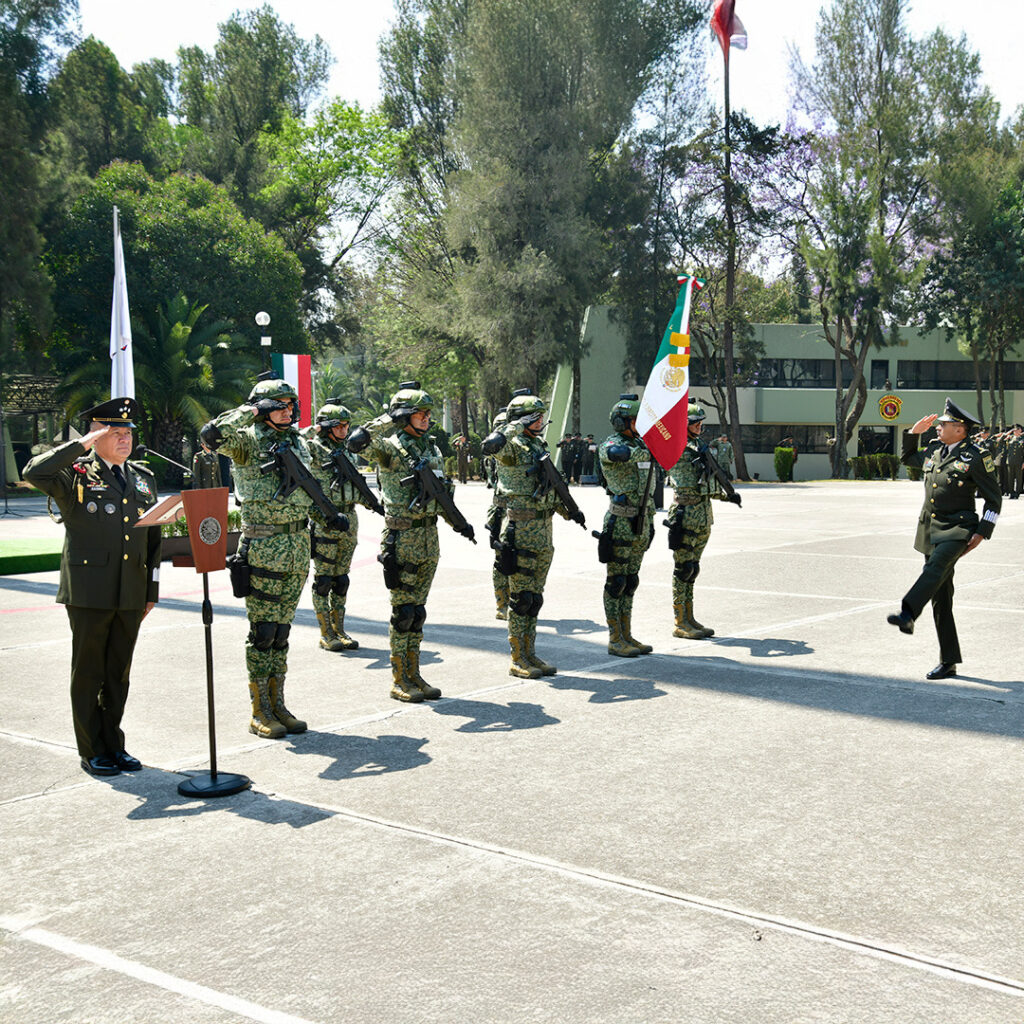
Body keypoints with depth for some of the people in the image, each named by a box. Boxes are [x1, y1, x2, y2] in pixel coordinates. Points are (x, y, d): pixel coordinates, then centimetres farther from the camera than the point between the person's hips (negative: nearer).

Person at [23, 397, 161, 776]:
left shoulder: (144, 478, 14)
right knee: (89, 673, 4)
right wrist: (82, 445, -18)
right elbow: (34, 472, -22)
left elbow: (153, 538, 16)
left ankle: (114, 745, 22)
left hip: (131, 594, 5)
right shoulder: (76, 474, -1)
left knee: (119, 673, 11)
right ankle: (92, 751, 13)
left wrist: (152, 590, 13)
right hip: (89, 592, -4)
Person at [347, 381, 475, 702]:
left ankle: (413, 675, 19)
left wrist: (458, 521, 15)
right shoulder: (391, 447, -10)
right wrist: (391, 419, -26)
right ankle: (399, 681, 7)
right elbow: (357, 443, -30)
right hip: (403, 539, -7)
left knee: (417, 611, 12)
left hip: (429, 537, 7)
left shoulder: (430, 447, 13)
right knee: (403, 612, -1)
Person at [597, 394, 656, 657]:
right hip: (620, 521, -8)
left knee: (630, 581, 11)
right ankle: (615, 640, 2)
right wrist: (647, 449, -27)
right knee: (616, 581, -2)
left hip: (640, 523, 8)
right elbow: (618, 453, -34)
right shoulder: (610, 445, -11)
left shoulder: (639, 444, 15)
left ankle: (626, 636, 17)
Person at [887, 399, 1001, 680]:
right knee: (940, 598, 6)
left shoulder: (975, 458, -6)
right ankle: (948, 661, 12)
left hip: (958, 529, -6)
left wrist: (981, 533, -10)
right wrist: (914, 432, 19)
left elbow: (994, 499, -3)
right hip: (931, 530, 6)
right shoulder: (933, 451, 12)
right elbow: (907, 458, 33)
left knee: (936, 567, -36)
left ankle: (907, 614, -55)